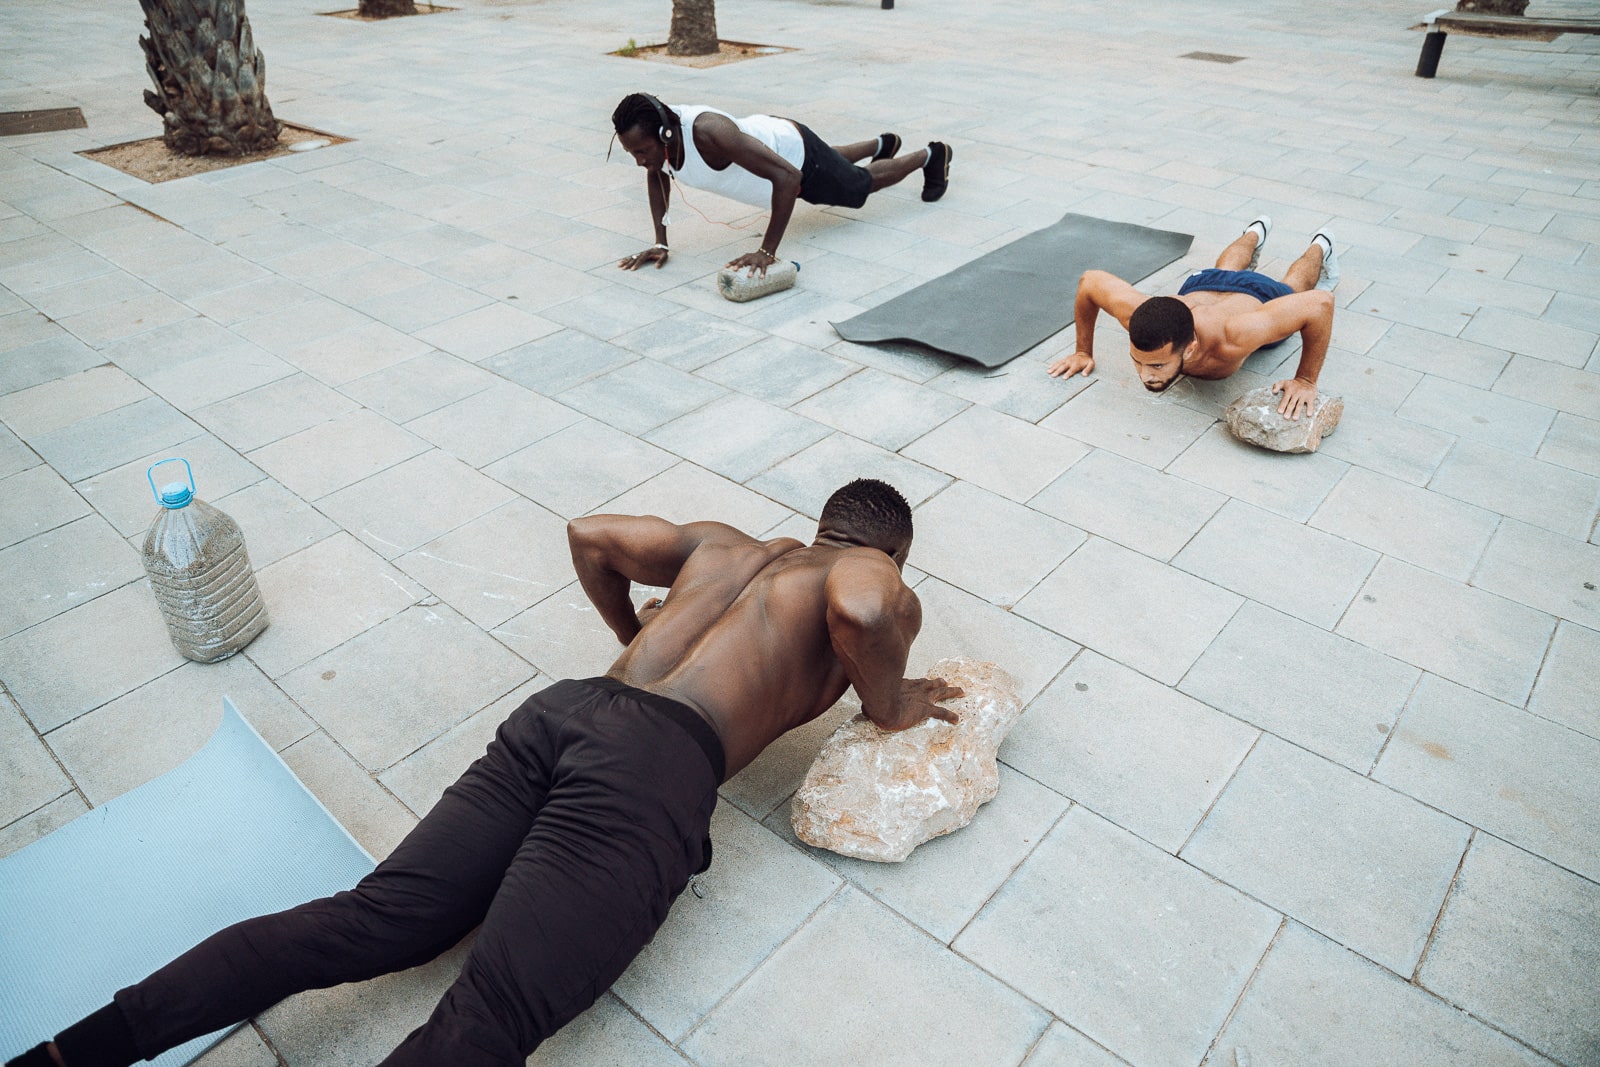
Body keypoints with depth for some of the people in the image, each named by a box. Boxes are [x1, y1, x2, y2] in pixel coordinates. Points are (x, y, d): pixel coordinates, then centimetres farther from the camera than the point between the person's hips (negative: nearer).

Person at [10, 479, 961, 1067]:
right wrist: (891, 704, 6)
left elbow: (589, 535, 29)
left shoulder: (719, 540, 30)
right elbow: (862, 610, -13)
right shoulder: (886, 585, 13)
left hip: (562, 710, 7)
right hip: (657, 762, -7)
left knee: (374, 922, 2)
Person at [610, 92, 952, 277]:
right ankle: (883, 144, 69)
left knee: (864, 184, 22)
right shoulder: (654, 132, -27)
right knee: (834, 165, 39)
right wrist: (660, 242, -13)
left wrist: (767, 252, -50)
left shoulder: (709, 133, -47)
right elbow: (656, 176, -2)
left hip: (797, 155, -7)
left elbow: (787, 176, -49)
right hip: (765, 136, 7)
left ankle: (931, 155, 50)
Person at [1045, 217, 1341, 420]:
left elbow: (1320, 302, -46)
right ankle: (1255, 233, 71)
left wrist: (1306, 380, -40)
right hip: (1199, 286, 3)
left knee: (1291, 286, 36)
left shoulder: (1231, 339, -55)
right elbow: (1089, 279, -28)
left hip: (1262, 300, -3)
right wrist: (1083, 352, -22)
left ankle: (1319, 247, 66)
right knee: (1224, 272, 41)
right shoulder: (1135, 312, -48)